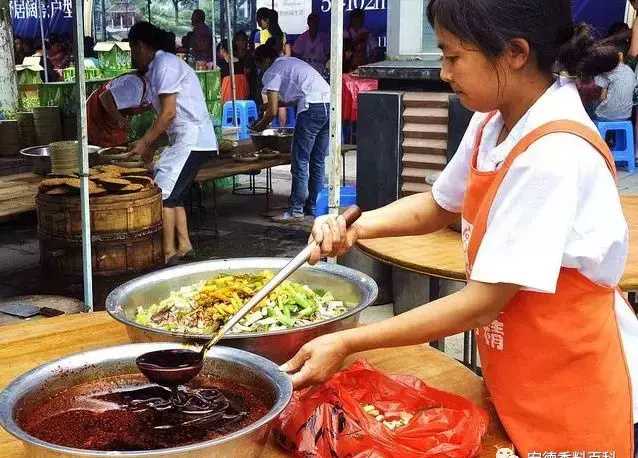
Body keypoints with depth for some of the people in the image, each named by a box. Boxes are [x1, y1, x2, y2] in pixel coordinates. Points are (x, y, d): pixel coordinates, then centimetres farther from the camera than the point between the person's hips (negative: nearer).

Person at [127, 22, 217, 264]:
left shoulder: (165, 64, -12)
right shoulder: (157, 67, 18)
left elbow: (168, 113, -17)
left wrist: (144, 142, -9)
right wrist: (148, 144, 16)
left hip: (192, 139, -10)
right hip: (184, 139, 10)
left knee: (162, 193, -9)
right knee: (173, 194, 14)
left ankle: (168, 252, -3)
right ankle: (183, 244, 19)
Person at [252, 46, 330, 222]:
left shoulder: (272, 72, 4)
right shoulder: (293, 62, 28)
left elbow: (272, 112, -1)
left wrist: (260, 125, 18)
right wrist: (276, 103, 42)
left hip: (312, 109, -8)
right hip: (330, 104, 8)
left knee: (300, 162, -1)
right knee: (317, 161, 15)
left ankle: (296, 210, 2)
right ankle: (313, 206, 22)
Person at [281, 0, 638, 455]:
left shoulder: (554, 154, -29)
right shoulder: (491, 123, -2)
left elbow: (483, 302, -27)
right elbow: (440, 205, 13)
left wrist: (346, 344, -23)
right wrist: (355, 227, -5)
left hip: (575, 392, -7)